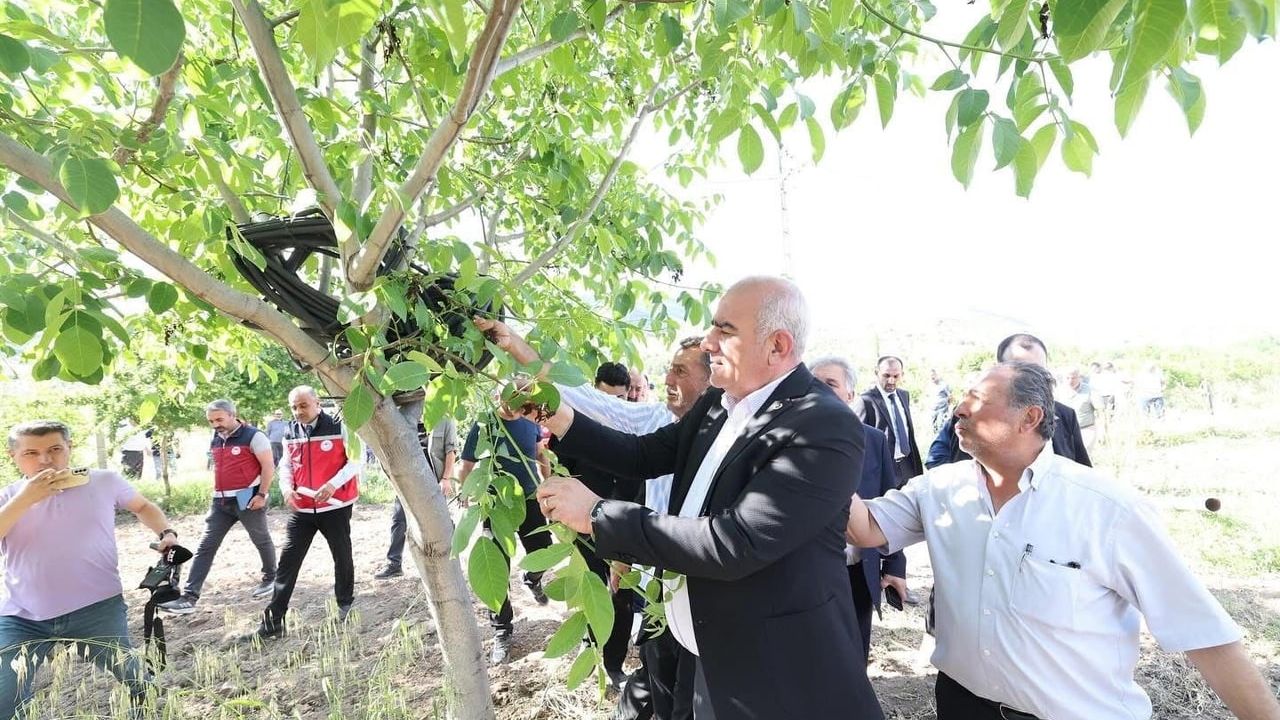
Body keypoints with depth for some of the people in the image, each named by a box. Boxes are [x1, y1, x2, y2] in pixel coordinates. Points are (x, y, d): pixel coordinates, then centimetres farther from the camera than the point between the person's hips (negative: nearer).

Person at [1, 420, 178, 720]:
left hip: (98, 610, -1)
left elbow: (142, 506, 19)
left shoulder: (104, 482, 2)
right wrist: (24, 500, -17)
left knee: (138, 685, 4)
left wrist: (166, 532, 2)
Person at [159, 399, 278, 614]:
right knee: (205, 547, 0)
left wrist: (262, 494, -18)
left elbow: (268, 466, -13)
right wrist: (217, 492, 21)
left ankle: (270, 578, 30)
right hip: (221, 501, 7)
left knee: (262, 540, 10)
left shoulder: (253, 436, -12)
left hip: (247, 499, -7)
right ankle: (189, 597, -1)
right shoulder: (214, 440, 11)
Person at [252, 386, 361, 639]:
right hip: (301, 509, 4)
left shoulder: (339, 428, -10)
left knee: (342, 557, 10)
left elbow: (355, 460, -10)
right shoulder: (290, 433, 5)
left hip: (336, 506, -3)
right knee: (288, 561, 1)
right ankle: (274, 619, 8)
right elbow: (285, 465, 13)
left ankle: (346, 605, 29)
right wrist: (286, 488, -6)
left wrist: (333, 484, -22)